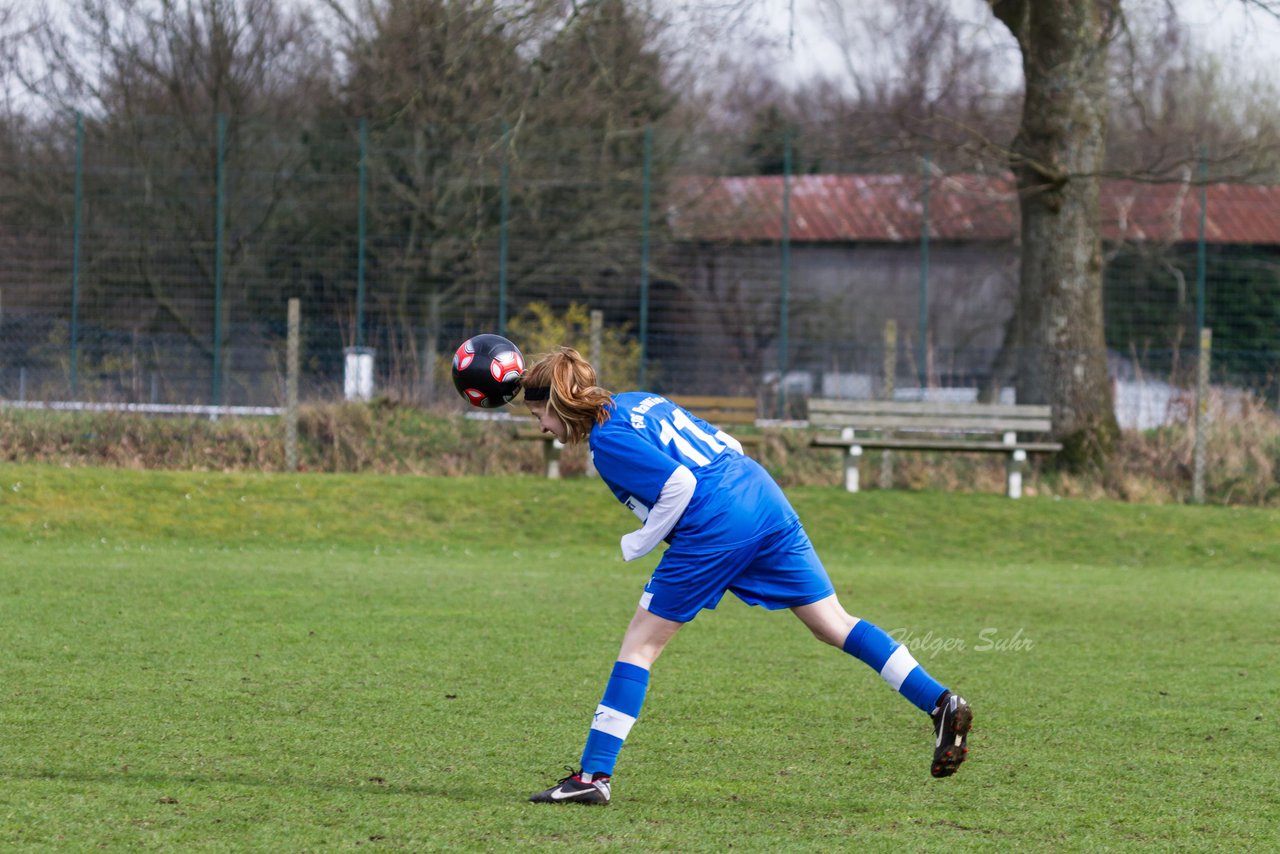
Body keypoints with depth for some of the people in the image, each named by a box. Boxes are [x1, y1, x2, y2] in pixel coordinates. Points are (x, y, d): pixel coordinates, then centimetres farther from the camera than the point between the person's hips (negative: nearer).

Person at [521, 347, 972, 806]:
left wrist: (637, 544, -3)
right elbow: (726, 445, 23)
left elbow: (679, 484, -15)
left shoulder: (606, 440, -5)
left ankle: (593, 774, 1)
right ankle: (941, 703, 0)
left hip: (713, 527, -8)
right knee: (833, 622, 10)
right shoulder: (642, 402, 22)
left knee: (640, 643, 2)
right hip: (767, 501, 8)